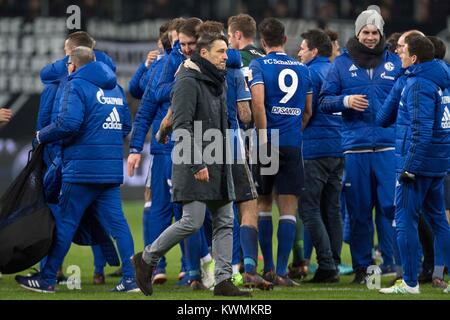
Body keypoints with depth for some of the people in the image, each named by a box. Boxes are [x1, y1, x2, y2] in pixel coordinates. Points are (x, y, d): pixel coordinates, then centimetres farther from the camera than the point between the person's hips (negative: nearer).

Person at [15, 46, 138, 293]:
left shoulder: (77, 85, -7)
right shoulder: (115, 88, 16)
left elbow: (68, 123, -19)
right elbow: (126, 125, 19)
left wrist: (42, 136, -5)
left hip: (82, 168, -7)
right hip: (112, 169, 7)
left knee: (66, 222, 0)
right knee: (116, 221, 4)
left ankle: (47, 278, 6)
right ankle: (130, 277, -3)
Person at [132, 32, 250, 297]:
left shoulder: (218, 83, 16)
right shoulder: (189, 82, -11)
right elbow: (182, 126, -18)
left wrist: (224, 158, 18)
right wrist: (197, 164, -23)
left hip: (219, 166, 9)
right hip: (196, 165, -9)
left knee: (225, 222, 3)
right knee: (193, 222, -10)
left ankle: (223, 280, 4)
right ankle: (146, 259, 6)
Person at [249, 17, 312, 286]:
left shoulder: (258, 66, -3)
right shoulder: (302, 69, 11)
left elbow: (258, 102, -17)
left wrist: (263, 137, -14)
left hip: (267, 141, -2)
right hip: (293, 146, 2)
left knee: (262, 204, 12)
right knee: (288, 208, 0)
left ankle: (268, 267, 12)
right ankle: (281, 271, -6)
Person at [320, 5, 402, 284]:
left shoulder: (394, 62, 11)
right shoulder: (342, 64, 9)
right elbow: (324, 101, 8)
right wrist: (345, 101, -11)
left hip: (389, 146, 0)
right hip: (355, 146, 0)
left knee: (390, 207, -6)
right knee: (359, 210, 3)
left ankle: (392, 263, -1)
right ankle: (361, 267, 10)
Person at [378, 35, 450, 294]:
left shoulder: (419, 85, -15)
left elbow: (421, 129, -22)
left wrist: (409, 165, -20)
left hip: (418, 162, -9)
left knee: (406, 220, -3)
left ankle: (410, 282, -2)